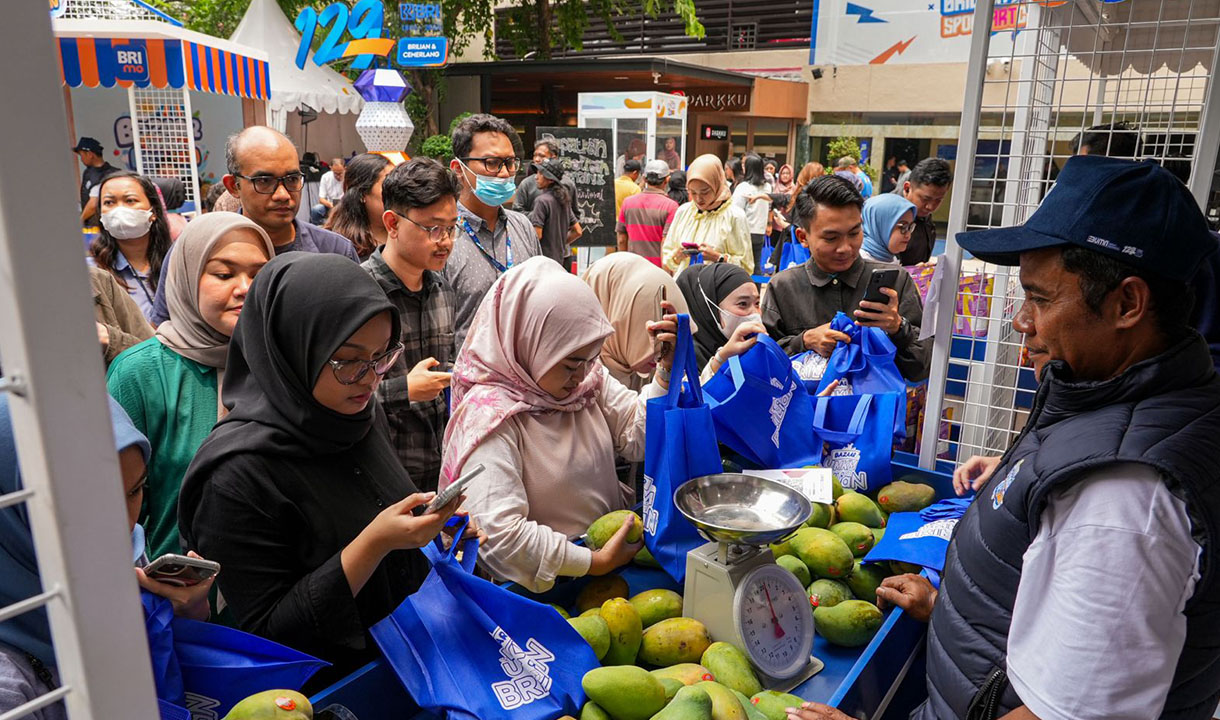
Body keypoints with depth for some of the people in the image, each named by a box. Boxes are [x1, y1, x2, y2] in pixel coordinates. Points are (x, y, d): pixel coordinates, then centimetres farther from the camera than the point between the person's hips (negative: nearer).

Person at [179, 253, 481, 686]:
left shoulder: (359, 413, -2)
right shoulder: (239, 475, -21)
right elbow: (264, 632, -16)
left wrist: (432, 528, -4)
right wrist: (372, 544, -25)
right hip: (333, 682, -6)